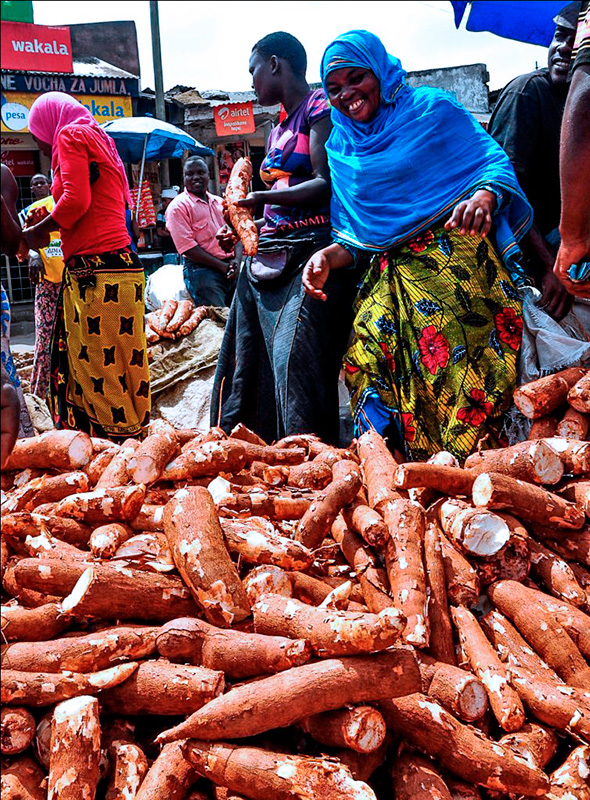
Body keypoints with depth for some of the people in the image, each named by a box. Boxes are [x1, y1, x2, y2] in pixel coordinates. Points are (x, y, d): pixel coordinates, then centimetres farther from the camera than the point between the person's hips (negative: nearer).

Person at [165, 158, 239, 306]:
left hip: (230, 270, 6)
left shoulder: (220, 202, 19)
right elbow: (187, 247, -11)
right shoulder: (178, 206, -2)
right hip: (201, 270, -6)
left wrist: (235, 261, -2)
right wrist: (221, 266, -14)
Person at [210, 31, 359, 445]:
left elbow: (325, 185, -14)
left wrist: (261, 198, -20)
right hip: (269, 256, 9)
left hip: (311, 256, -9)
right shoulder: (279, 130, 23)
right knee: (248, 364, 8)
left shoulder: (319, 104, -3)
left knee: (296, 363, -16)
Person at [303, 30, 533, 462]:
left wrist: (484, 195, -22)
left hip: (457, 265, -4)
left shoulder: (432, 108, 6)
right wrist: (329, 256, -3)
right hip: (389, 277, 4)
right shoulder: (342, 147, 19)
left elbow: (494, 160, 0)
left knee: (456, 377, -17)